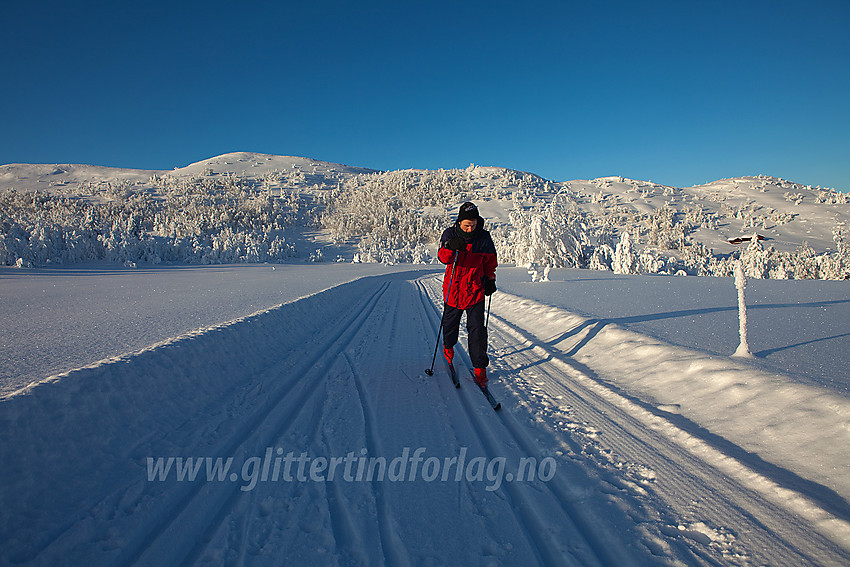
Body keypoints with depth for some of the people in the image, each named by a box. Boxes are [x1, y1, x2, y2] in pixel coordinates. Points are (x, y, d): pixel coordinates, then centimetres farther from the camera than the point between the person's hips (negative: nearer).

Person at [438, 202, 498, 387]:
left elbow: (490, 261, 13)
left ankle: (480, 366, 5)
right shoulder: (450, 234, -6)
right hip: (453, 288, 0)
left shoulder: (483, 237, -3)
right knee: (450, 323, 16)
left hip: (475, 290, 0)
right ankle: (448, 345, 48)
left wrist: (490, 279, 6)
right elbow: (443, 257, -19)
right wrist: (450, 247, -39)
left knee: (477, 329, -5)